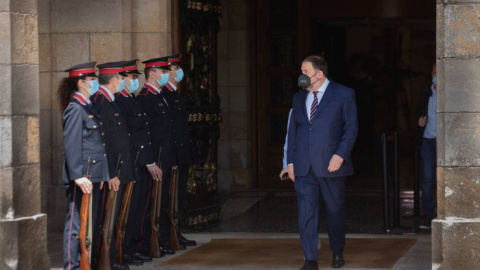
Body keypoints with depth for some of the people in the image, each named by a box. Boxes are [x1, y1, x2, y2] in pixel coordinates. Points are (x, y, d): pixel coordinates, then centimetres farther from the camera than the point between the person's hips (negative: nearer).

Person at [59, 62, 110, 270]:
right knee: (76, 224, -5)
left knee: (90, 222, 13)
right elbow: (71, 145, -18)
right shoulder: (75, 110, -12)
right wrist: (79, 176, -23)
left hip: (93, 175, 9)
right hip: (82, 176, -9)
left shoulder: (88, 107, 16)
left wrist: (100, 174, 16)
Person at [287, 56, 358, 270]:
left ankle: (337, 252, 27)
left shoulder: (343, 94, -1)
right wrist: (290, 161, 7)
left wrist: (340, 155, -16)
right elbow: (293, 130, 15)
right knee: (306, 212, -4)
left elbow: (351, 128, -5)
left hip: (330, 164, -3)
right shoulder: (299, 98, 13)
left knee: (335, 210, 8)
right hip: (303, 167, 3)